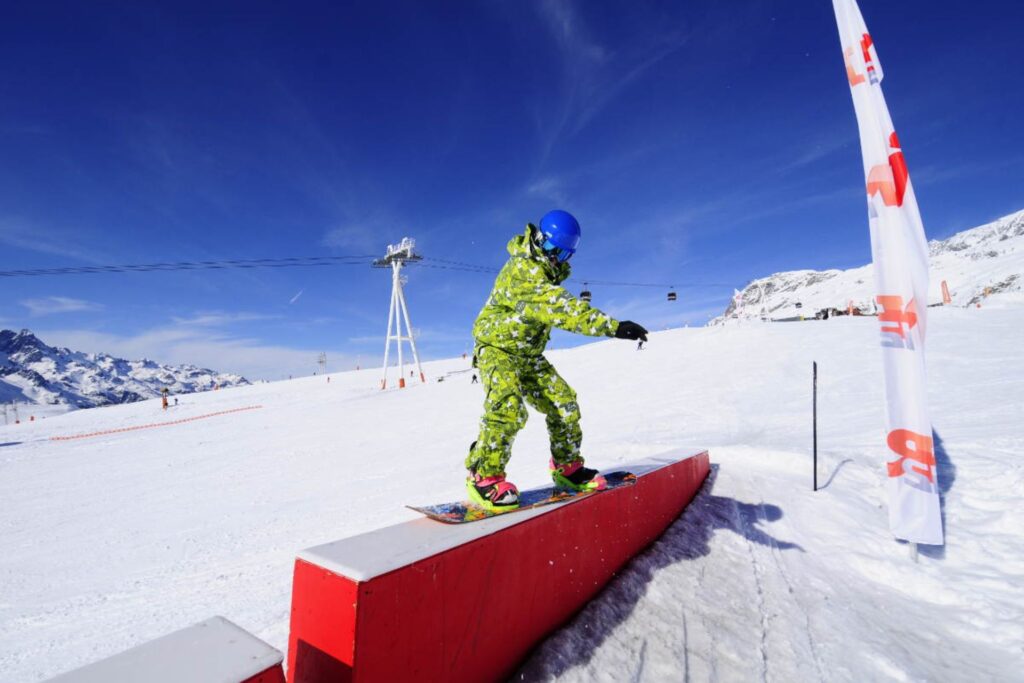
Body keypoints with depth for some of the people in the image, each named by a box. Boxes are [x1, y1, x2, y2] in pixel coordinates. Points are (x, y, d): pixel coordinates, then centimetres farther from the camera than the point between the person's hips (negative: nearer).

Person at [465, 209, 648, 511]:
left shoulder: (547, 270, 5)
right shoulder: (524, 271, -27)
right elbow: (560, 307, -40)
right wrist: (613, 326, -46)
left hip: (529, 355, 9)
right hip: (498, 348, -8)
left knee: (563, 402, 2)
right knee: (508, 408, -27)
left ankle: (566, 466, 16)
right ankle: (484, 477, -14)